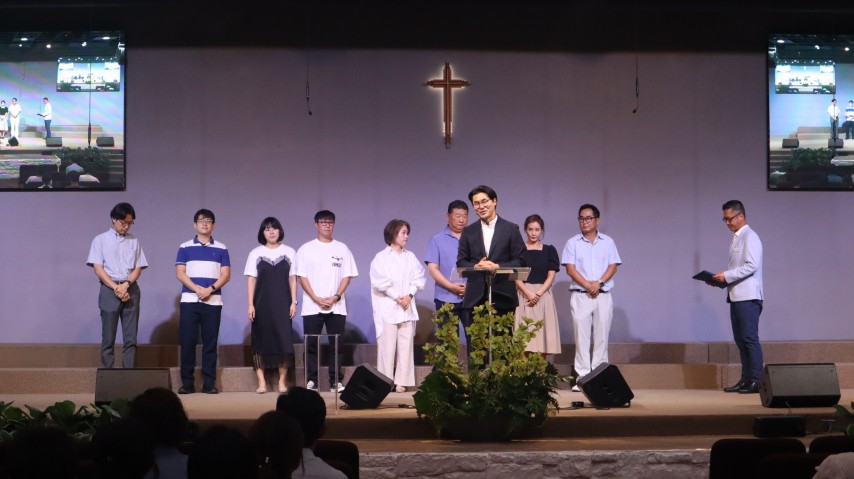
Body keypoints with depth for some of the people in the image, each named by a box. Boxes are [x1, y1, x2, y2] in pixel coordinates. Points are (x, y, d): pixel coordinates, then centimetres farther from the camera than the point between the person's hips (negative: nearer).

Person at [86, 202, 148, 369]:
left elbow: (138, 268, 7)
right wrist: (116, 288, -13)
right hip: (109, 290, -2)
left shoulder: (134, 241, 12)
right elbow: (97, 268, -3)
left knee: (130, 338, 1)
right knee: (108, 338, -1)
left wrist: (126, 285, -11)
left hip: (131, 289, 3)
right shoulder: (100, 240, 4)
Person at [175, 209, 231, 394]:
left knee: (210, 343, 1)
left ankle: (209, 383, 4)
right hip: (189, 301, 0)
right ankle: (187, 382, 3)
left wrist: (210, 289, -14)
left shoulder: (221, 249, 10)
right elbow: (180, 273, 0)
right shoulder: (185, 248, 9)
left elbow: (226, 275, 3)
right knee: (187, 342, -2)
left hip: (213, 301, 0)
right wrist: (197, 289, -14)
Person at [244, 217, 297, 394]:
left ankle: (282, 382, 2)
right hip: (262, 303, 0)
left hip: (282, 304, 0)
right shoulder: (255, 253, 5)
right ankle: (261, 382, 2)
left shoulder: (289, 252, 7)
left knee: (284, 341, -4)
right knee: (261, 341, -1)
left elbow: (293, 279, 7)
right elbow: (251, 280, 3)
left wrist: (294, 302, 0)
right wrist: (250, 305, -5)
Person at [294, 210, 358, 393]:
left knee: (336, 345, 0)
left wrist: (336, 297, -10)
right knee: (311, 345, -1)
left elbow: (347, 276, 5)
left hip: (337, 306, 1)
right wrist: (317, 299, -11)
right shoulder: (306, 249, 5)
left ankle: (336, 381, 3)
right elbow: (302, 277, 0)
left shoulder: (342, 249, 8)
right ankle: (311, 381, 4)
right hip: (312, 307, -1)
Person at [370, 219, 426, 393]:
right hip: (387, 308, -4)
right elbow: (380, 282, -7)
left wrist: (409, 295, -8)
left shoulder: (410, 257, 13)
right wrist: (397, 297, -10)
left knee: (406, 345, 0)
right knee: (387, 346, -6)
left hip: (407, 308, 4)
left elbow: (418, 279, 7)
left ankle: (401, 382, 1)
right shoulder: (381, 258, 1)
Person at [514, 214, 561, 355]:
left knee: (541, 334, -4)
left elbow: (551, 276, 4)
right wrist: (529, 293, -14)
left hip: (543, 295, 1)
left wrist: (538, 294, -10)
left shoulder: (549, 250, 9)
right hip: (523, 295, -1)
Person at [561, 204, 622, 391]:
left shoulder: (608, 242, 10)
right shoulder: (573, 243, 7)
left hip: (603, 295, 1)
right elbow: (570, 268, -2)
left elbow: (613, 266, 3)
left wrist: (599, 283, -13)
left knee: (601, 337, 1)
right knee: (581, 336, -4)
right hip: (580, 296, -1)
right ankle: (582, 377, -3)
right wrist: (587, 285, -13)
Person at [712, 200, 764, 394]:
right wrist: (721, 279, 5)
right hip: (736, 296, 9)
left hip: (748, 297, -9)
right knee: (741, 340, 9)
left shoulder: (750, 237, -8)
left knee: (750, 338, -9)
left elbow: (752, 266, -19)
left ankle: (756, 381, -8)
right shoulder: (736, 239, 18)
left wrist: (726, 275, -17)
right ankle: (745, 380, 12)